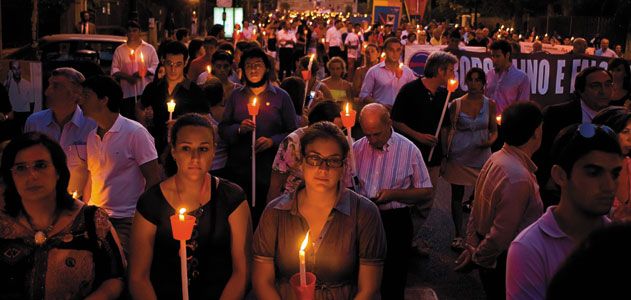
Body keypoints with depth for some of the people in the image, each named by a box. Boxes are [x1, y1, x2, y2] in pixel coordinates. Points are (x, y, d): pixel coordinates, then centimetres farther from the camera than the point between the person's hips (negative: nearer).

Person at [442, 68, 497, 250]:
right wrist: (444, 155, -5)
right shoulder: (456, 104, -1)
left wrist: (490, 141, -14)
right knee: (457, 195, 5)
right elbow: (448, 131, 1)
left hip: (481, 156, 1)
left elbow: (494, 130, 8)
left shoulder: (490, 105, 2)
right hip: (458, 156, 0)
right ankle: (458, 235, 16)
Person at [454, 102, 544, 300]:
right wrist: (477, 258, -11)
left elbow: (477, 210, 5)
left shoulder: (496, 158, -2)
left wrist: (472, 246, 11)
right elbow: (502, 234, -26)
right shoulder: (519, 178, -29)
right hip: (502, 262, -8)